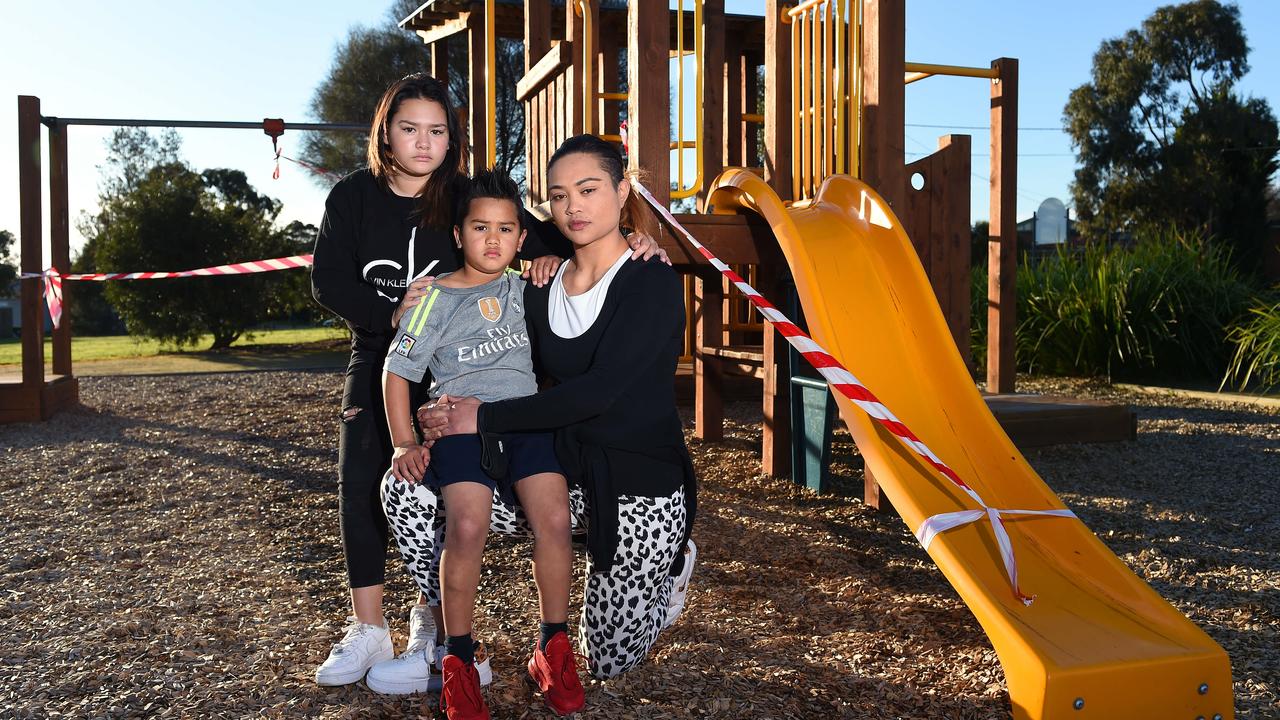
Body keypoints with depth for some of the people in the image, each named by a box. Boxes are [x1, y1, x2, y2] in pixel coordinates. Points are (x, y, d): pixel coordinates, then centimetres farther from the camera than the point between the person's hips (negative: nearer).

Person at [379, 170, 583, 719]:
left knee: (554, 519, -20)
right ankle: (458, 660, -7)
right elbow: (396, 371, 5)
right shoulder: (437, 299, 4)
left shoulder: (525, 289, 14)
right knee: (468, 527, -26)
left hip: (525, 420, 3)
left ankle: (552, 650, -1)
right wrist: (404, 444, -2)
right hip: (459, 422, -3)